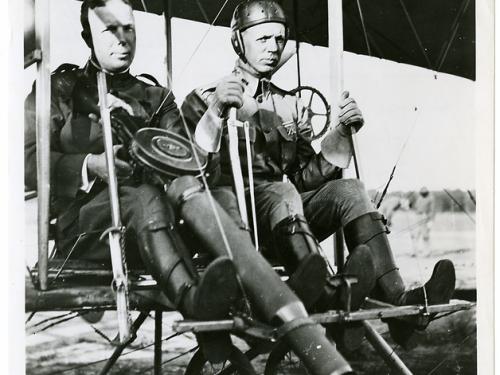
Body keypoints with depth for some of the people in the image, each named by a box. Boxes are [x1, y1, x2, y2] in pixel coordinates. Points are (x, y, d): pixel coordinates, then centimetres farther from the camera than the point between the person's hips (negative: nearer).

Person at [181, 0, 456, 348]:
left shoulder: (291, 106, 24)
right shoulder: (206, 98, 10)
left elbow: (306, 178, 14)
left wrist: (342, 131, 2)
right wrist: (216, 112, -20)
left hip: (290, 215, 5)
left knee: (351, 191, -21)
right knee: (280, 192, -35)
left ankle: (397, 301, -37)